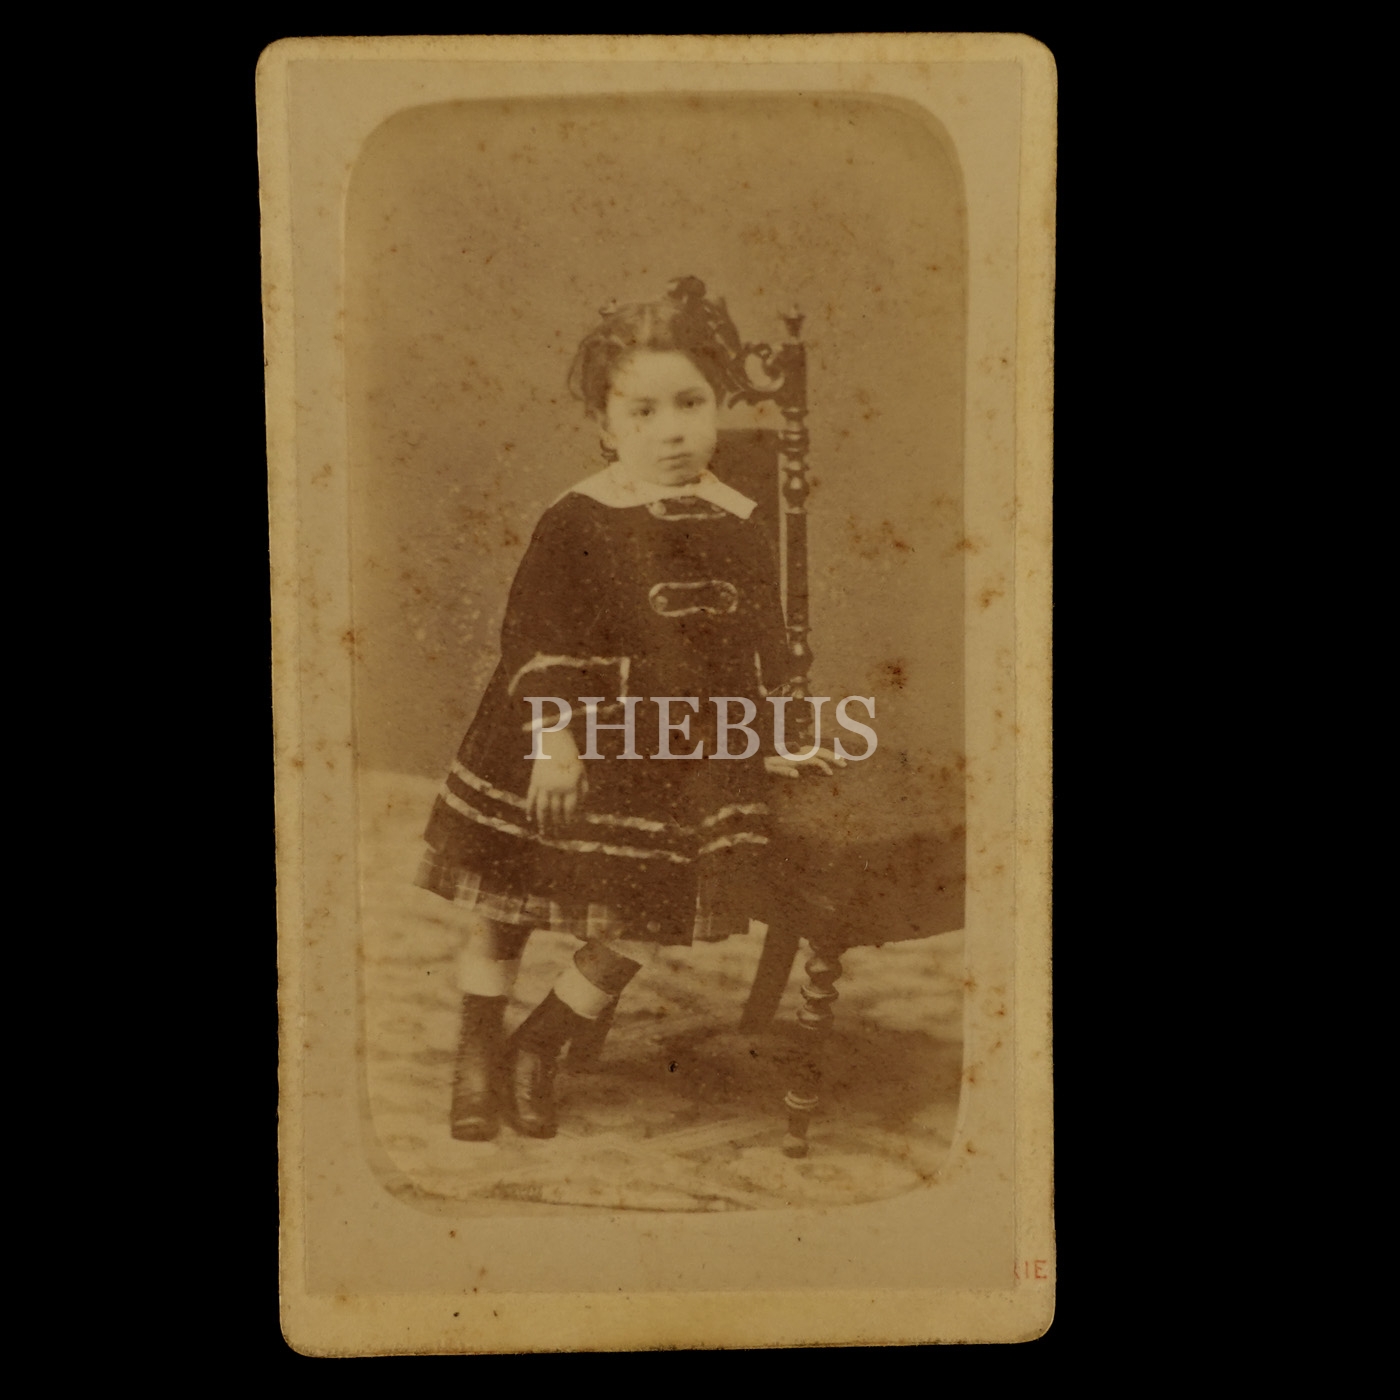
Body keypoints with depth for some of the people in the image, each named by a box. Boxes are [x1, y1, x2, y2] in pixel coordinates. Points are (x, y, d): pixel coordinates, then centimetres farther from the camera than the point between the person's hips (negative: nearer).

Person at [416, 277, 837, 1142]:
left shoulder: (743, 529, 1)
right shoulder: (576, 522, -11)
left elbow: (766, 648, 10)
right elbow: (535, 639, -12)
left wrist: (770, 744, 11)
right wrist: (552, 737, -19)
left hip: (688, 765, 3)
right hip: (575, 748, -3)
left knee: (641, 930, 7)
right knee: (502, 909, 9)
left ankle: (538, 1052, 31)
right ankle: (478, 1060, 32)